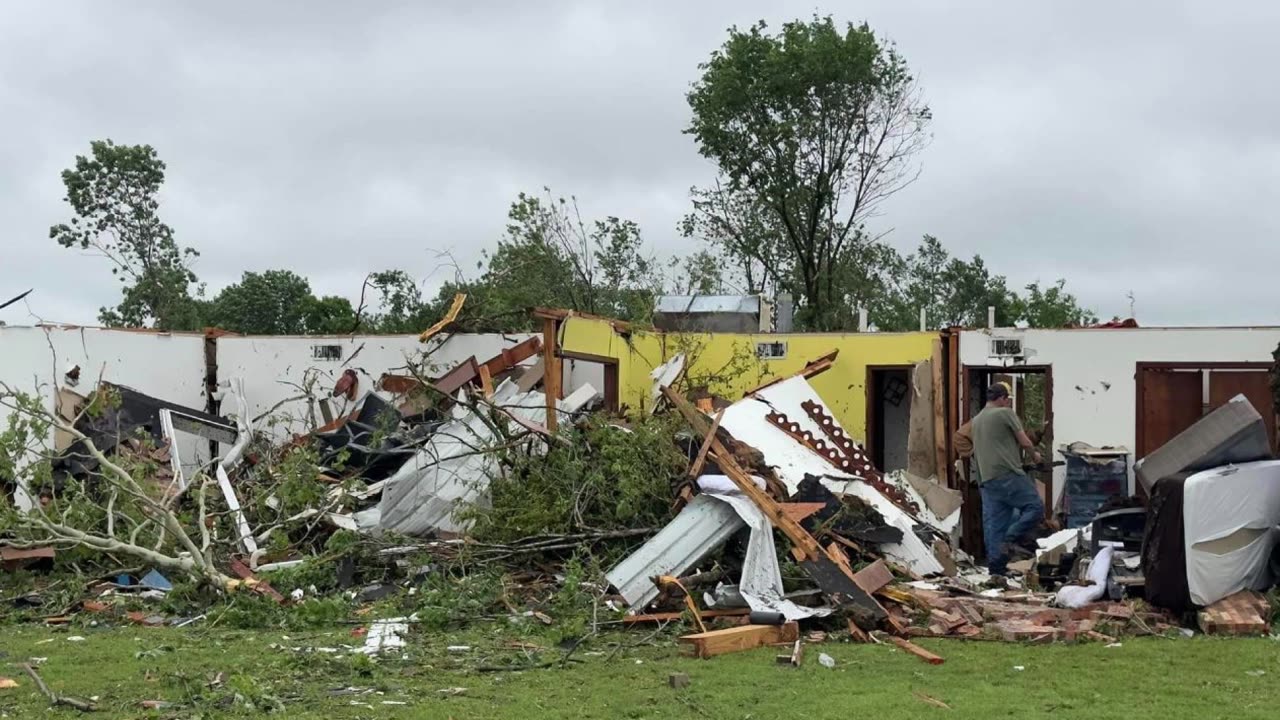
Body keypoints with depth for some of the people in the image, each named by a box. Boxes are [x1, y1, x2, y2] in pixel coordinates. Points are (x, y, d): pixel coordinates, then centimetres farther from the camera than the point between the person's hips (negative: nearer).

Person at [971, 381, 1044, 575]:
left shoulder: (976, 420, 21)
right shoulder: (1005, 413, -2)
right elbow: (1025, 442, -1)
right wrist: (1034, 455, 18)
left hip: (986, 479, 8)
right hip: (1007, 474, -8)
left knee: (993, 522, 6)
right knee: (1035, 507, -4)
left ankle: (995, 563, 1)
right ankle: (1010, 540, -16)